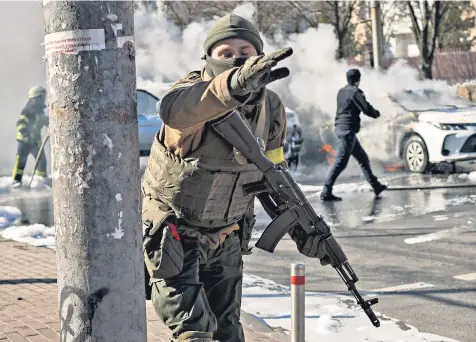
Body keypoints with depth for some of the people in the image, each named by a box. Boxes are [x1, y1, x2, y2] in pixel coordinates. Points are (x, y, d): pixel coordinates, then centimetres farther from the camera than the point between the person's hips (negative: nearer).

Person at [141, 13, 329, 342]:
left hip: (227, 238, 6)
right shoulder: (192, 90, -24)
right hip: (173, 236, -5)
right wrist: (235, 84, -71)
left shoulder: (270, 106, -6)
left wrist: (303, 230, 6)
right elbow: (175, 109, -52)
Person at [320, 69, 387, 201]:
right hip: (348, 129, -9)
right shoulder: (355, 92, -12)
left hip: (341, 127, 9)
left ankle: (375, 186, 25)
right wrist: (376, 113, 7)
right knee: (340, 162, -10)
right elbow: (367, 109, -14)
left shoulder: (342, 91, 13)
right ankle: (326, 192, -13)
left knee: (363, 158, 17)